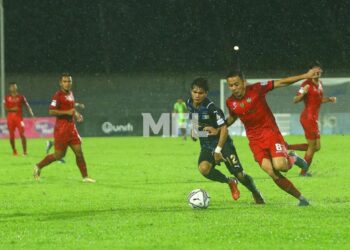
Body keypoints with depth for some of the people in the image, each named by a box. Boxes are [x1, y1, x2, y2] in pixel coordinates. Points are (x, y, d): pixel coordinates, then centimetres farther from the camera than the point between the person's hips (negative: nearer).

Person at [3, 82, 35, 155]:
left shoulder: (21, 97, 3)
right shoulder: (7, 98, 6)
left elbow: (27, 105, 0)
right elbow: (5, 108, 3)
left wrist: (31, 113, -16)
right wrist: (12, 109, -15)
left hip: (19, 117, -2)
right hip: (10, 118, 2)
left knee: (22, 134, -11)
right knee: (11, 135, 4)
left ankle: (25, 151, -8)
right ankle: (14, 151, 21)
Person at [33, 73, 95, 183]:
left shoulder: (70, 94, 14)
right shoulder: (58, 95, -12)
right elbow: (51, 111, -19)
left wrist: (76, 114, 12)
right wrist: (67, 112, -22)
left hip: (71, 126, 8)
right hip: (62, 127, -8)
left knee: (78, 151, 2)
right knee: (59, 154, -3)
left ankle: (85, 177, 5)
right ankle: (38, 167, 14)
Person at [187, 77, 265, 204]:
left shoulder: (211, 108, -23)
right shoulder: (190, 104, -3)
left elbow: (224, 128, -22)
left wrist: (218, 150, -25)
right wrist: (194, 130, 21)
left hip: (222, 144, -5)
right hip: (206, 146, 5)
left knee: (239, 174, -8)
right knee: (203, 168, -26)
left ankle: (256, 193, 24)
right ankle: (230, 182, 0)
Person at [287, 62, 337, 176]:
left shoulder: (320, 84, 11)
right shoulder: (307, 84, -14)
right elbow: (295, 100, -17)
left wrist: (329, 99, 7)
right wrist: (303, 93, -35)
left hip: (314, 118, 9)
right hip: (308, 117, -9)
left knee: (316, 146, 12)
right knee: (312, 146, 1)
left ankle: (288, 147, 17)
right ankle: (303, 172, 15)